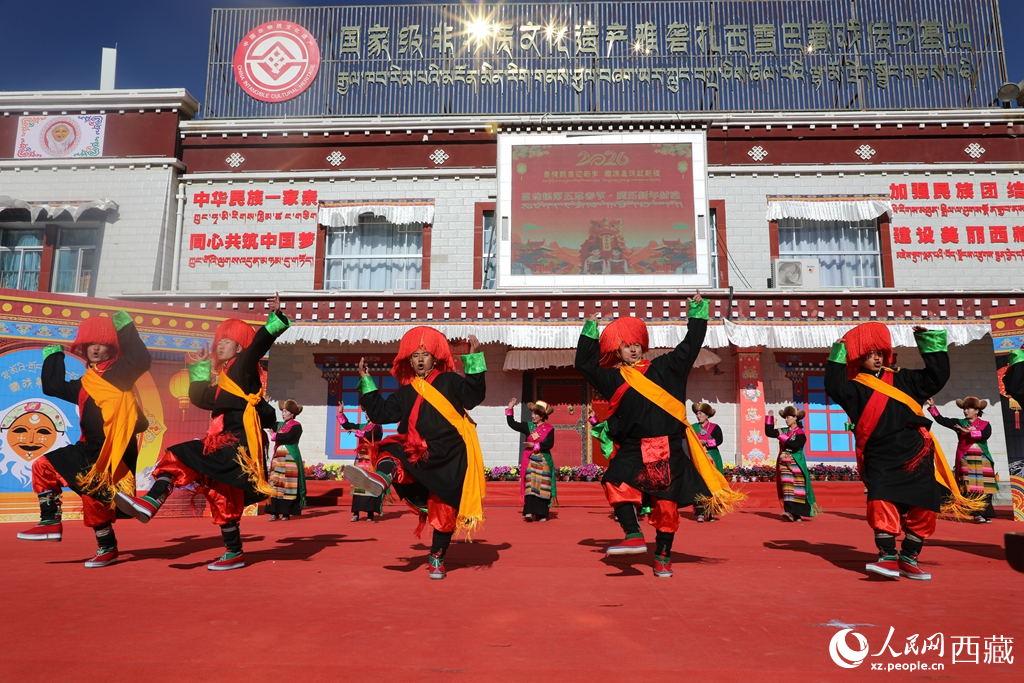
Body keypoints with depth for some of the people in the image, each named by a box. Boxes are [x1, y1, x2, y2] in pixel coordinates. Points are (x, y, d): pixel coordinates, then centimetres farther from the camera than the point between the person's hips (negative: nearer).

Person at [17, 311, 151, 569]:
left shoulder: (121, 372, -4)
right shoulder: (85, 382, 17)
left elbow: (142, 360, -24)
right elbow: (53, 387, 28)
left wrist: (127, 329, -23)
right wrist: (54, 357, 30)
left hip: (115, 450, -8)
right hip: (91, 448, 8)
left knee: (93, 496, -10)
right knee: (43, 466, 12)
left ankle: (108, 549, 7)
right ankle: (51, 522, 16)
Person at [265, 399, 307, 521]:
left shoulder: (297, 426, -5)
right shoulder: (279, 425, 16)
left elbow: (287, 437, -19)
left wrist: (275, 436, -5)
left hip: (290, 458, -6)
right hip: (278, 457, 6)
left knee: (288, 484, -4)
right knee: (275, 483, 1)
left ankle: (286, 513, 1)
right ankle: (275, 512, 5)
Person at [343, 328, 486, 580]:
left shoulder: (449, 381, 0)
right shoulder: (405, 392, 12)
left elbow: (474, 395, -14)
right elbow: (381, 413, 11)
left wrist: (474, 359, -20)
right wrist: (366, 381, 12)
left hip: (450, 458, -3)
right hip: (419, 455, 3)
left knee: (445, 511, 3)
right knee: (391, 450, -26)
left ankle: (437, 559, 19)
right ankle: (381, 477, -59)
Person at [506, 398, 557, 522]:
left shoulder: (549, 429, 0)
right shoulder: (528, 426, 8)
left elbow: (550, 444, -11)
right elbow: (512, 424, 8)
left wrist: (535, 445, -16)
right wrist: (510, 409, 3)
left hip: (543, 461, -1)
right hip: (530, 460, 1)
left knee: (542, 487, 2)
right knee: (530, 485, -8)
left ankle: (541, 514, 9)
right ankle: (529, 512, -12)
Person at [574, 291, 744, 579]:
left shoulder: (664, 368, 9)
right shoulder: (612, 378, 8)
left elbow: (690, 347, 11)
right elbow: (584, 364, 6)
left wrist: (698, 312, 10)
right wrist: (590, 330, 5)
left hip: (668, 449, 0)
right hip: (633, 449, 0)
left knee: (666, 504, 4)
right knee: (616, 483, -27)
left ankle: (663, 556, 20)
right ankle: (634, 537, -23)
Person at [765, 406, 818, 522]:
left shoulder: (800, 434, -7)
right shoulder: (784, 431, 12)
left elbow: (794, 446, -21)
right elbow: (769, 432, 12)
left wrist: (782, 436, -12)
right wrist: (769, 418, 10)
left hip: (796, 465, -5)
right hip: (784, 464, 5)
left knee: (797, 489, -4)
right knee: (787, 487, -3)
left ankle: (796, 514, -3)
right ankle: (790, 512, -5)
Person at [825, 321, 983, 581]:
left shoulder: (902, 378, 14)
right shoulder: (855, 388, 3)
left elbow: (937, 377, 11)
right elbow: (834, 388, -16)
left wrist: (930, 343, 8)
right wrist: (837, 357, -15)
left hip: (916, 454, 3)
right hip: (880, 459, -3)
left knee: (920, 508, 3)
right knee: (881, 504, -18)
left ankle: (909, 559, 15)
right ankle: (888, 557, -12)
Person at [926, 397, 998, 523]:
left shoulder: (985, 425, 7)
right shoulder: (959, 423, 10)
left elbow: (986, 435, -13)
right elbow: (941, 419, 4)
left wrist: (969, 431, -22)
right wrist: (932, 406, -4)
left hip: (982, 461, 0)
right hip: (966, 460, 0)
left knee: (984, 488, 1)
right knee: (971, 488, -7)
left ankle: (986, 514, 6)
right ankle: (978, 514, -8)